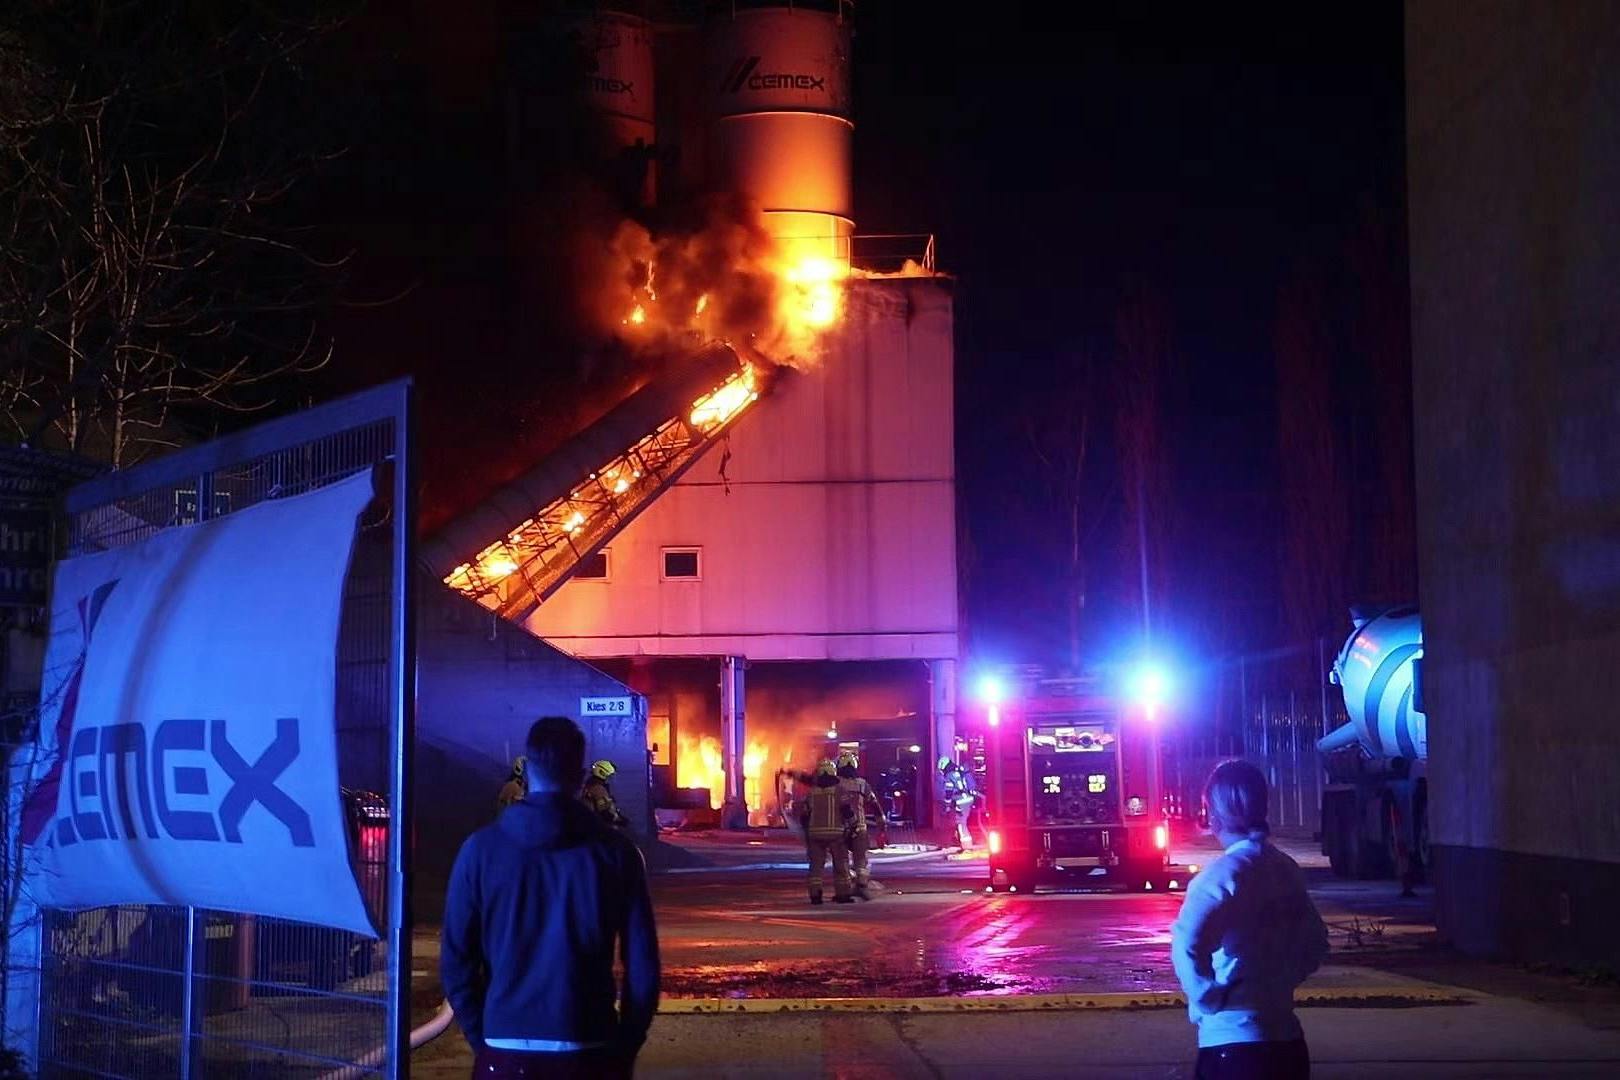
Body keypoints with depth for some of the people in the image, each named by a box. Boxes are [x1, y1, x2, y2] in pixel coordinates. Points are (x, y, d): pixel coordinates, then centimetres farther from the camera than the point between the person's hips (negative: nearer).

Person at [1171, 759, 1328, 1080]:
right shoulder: (1286, 869, 8)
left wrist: (1206, 997, -16)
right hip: (1286, 1037, 7)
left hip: (1233, 1039, -7)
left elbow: (1188, 945, -30)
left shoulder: (1224, 873, -15)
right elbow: (1315, 943, 20)